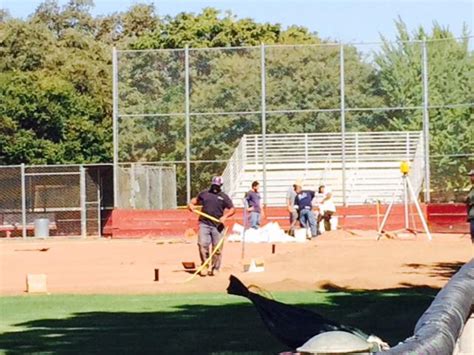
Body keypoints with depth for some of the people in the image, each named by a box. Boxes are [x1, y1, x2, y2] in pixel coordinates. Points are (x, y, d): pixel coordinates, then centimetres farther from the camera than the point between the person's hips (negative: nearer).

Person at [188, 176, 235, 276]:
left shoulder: (224, 197, 8)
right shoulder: (204, 194, 14)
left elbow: (232, 209, 5)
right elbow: (195, 201, 24)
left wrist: (225, 216, -13)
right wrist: (191, 205, 0)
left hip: (217, 225, -1)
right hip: (204, 224, 1)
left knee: (217, 248, 0)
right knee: (202, 244, -10)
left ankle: (215, 268, 11)